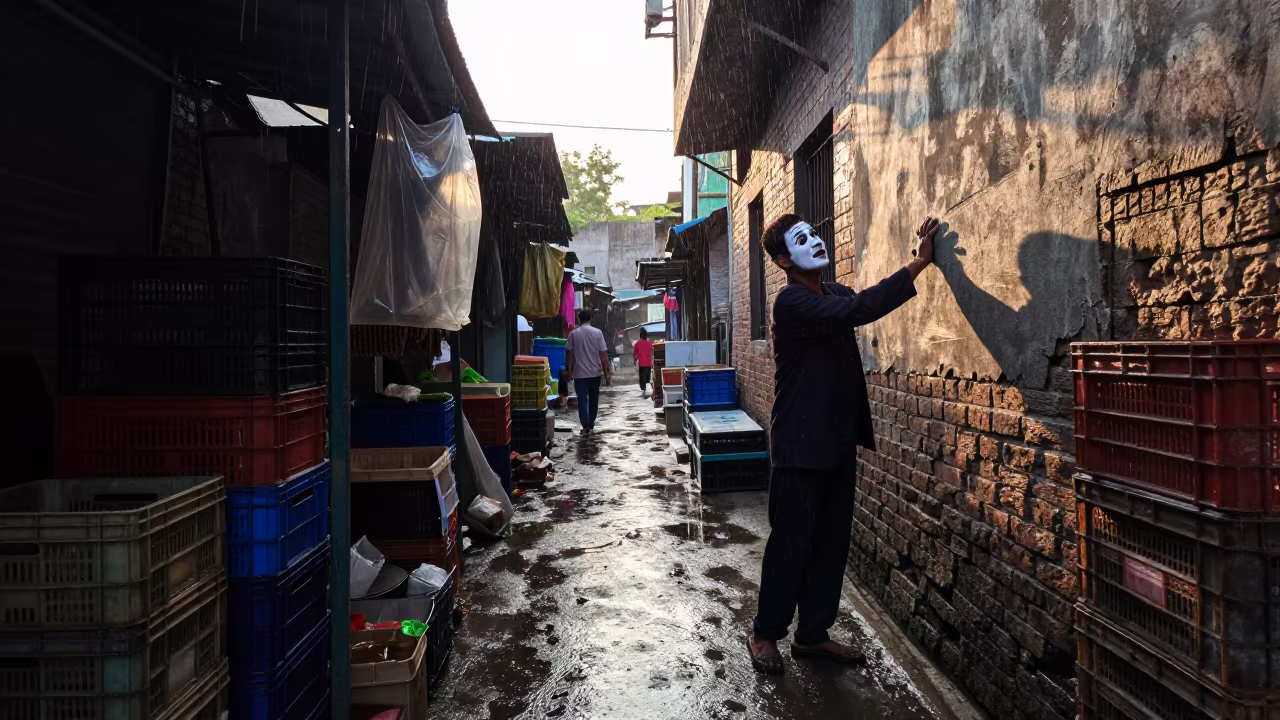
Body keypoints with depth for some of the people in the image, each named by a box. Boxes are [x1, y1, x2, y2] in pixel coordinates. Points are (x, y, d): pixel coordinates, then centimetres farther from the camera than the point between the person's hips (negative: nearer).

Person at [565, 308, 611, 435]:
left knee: (582, 400, 0)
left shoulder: (573, 333, -3)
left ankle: (586, 426, -11)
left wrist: (569, 370, 13)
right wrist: (606, 373, 3)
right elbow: (603, 355, -4)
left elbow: (569, 354, 0)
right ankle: (591, 423, 26)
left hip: (579, 373, -1)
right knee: (593, 399, 16)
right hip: (595, 372, 1)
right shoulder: (597, 333, -3)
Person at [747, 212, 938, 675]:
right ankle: (765, 633, 18)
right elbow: (860, 310, -28)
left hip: (839, 442, 8)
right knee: (790, 543, 1)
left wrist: (919, 256, -1)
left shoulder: (835, 294, 13)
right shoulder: (791, 302, -16)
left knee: (832, 543, 12)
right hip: (800, 445, -8)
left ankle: (812, 634, 24)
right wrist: (919, 263, -25)